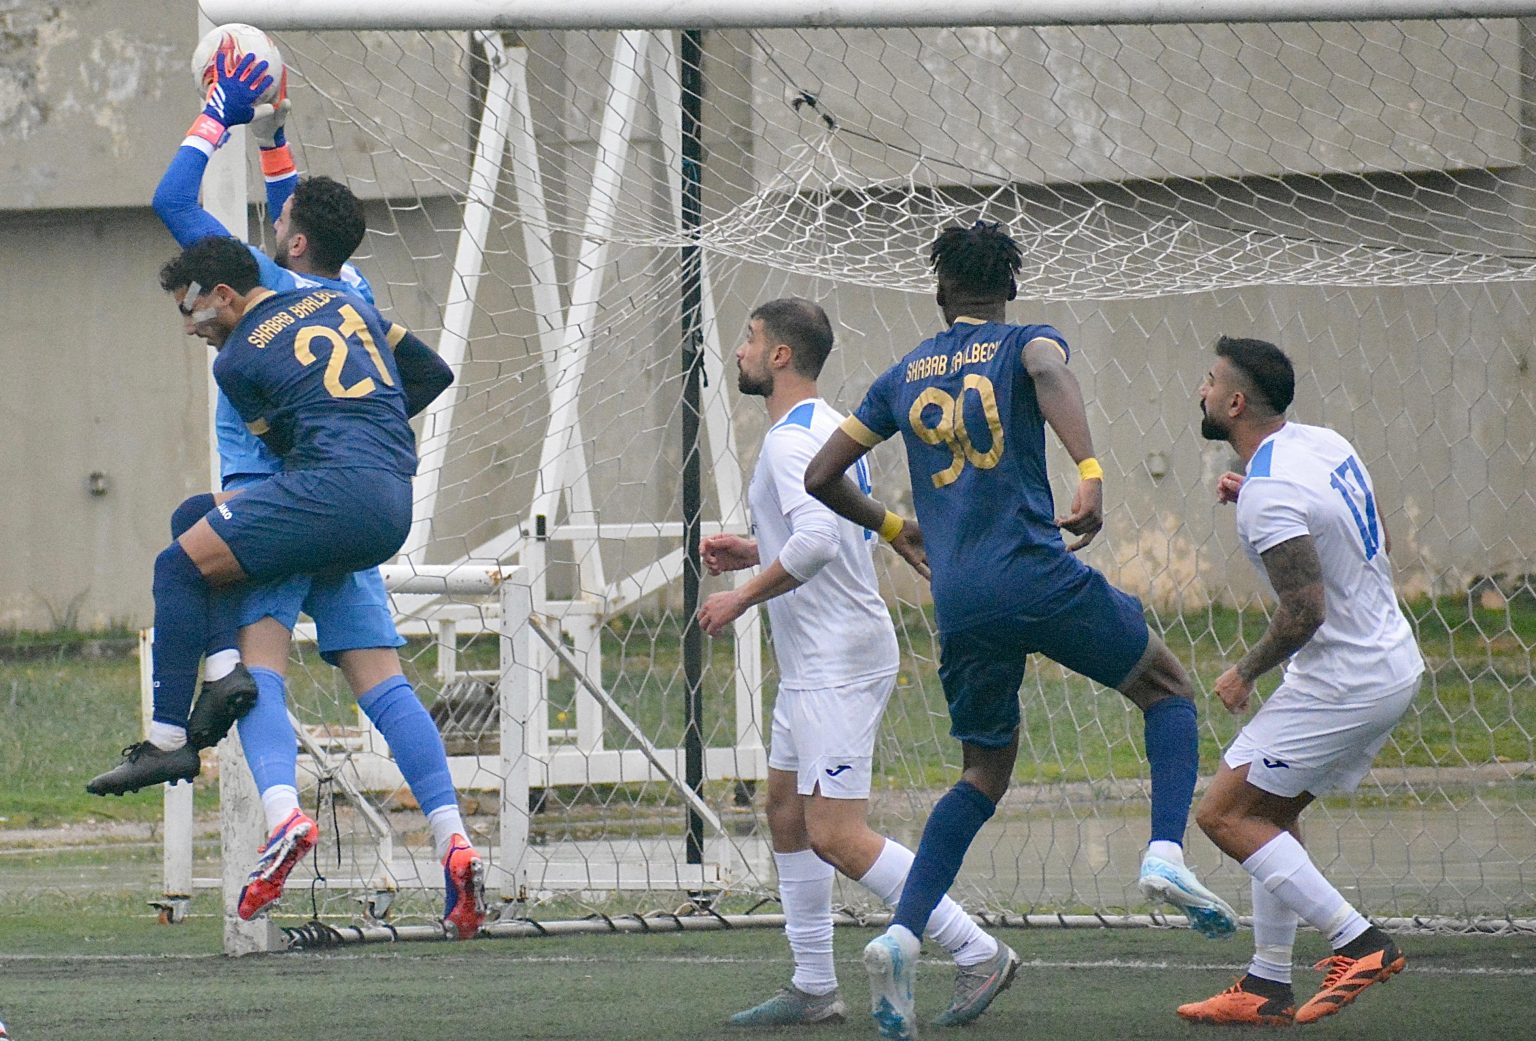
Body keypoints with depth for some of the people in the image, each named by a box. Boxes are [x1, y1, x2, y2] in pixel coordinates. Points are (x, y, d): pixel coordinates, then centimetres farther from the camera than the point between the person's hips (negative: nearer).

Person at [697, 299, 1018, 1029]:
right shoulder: (829, 427, 15)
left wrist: (743, 596, -21)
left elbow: (817, 539, -31)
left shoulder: (793, 438, -17)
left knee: (837, 836, -12)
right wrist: (755, 554, 17)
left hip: (838, 662, -11)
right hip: (815, 663, 11)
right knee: (787, 813, 14)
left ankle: (977, 953, -9)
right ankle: (814, 988, 16)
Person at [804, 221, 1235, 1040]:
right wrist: (1090, 474, -33)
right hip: (1037, 575, -4)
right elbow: (1048, 372, -20)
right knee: (1167, 688, 16)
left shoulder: (902, 377, 18)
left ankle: (901, 936, -2)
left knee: (984, 774, 17)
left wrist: (890, 527, 37)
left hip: (958, 602, 4)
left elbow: (820, 478, 20)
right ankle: (1165, 853, -7)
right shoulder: (1024, 344, 6)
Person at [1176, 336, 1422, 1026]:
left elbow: (1305, 610, -25)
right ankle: (1268, 987, 17)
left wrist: (1245, 673, -8)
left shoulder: (1268, 494, -22)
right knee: (1270, 814, 18)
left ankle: (1359, 942, -9)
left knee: (1223, 813, -5)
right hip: (1393, 665, 10)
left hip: (1342, 682, -10)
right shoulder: (1323, 443, 7)